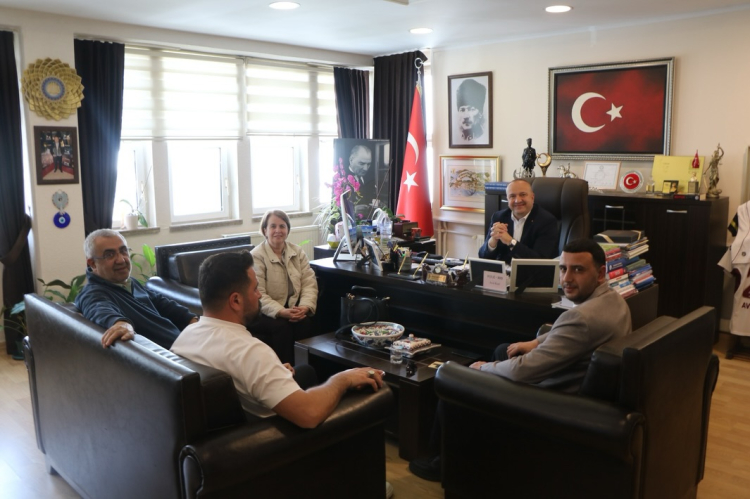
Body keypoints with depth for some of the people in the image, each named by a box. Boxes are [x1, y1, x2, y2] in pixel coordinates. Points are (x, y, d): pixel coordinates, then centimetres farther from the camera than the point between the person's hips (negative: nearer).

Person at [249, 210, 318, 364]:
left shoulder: (297, 251, 8)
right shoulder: (256, 256, -8)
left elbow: (309, 283, 0)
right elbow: (258, 295, -16)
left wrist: (305, 306, -20)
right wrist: (281, 312, -29)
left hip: (294, 309, 4)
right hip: (263, 313, -3)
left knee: (306, 322, -27)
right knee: (282, 326, -32)